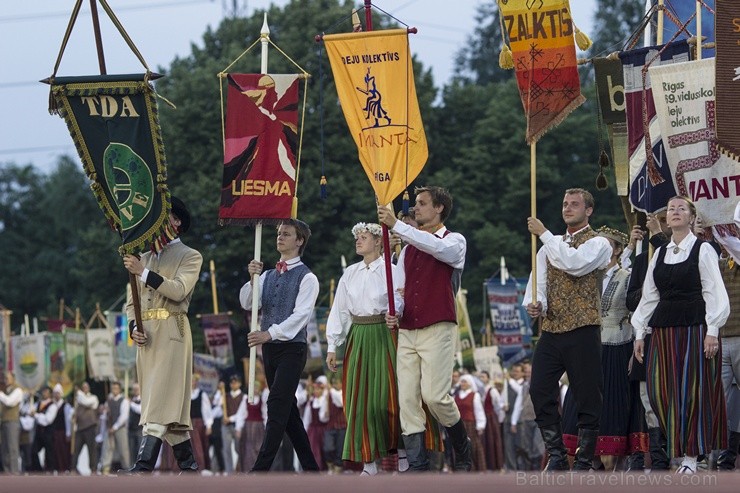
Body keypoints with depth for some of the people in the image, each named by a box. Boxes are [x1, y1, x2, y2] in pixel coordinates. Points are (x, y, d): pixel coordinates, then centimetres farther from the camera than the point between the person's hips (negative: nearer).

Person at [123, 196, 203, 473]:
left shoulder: (190, 257, 4)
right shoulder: (145, 258, 22)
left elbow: (179, 291, -14)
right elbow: (132, 301, 20)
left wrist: (144, 273, -17)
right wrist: (133, 327, 1)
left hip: (171, 332, -7)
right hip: (146, 336, 7)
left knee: (160, 401, -16)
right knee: (170, 403, 6)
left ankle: (143, 466, -27)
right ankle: (188, 464, 12)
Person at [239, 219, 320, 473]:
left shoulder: (306, 278, -5)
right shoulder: (268, 275, 15)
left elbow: (300, 314, -15)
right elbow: (247, 303, 5)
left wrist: (270, 333, -25)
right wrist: (253, 278, -13)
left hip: (292, 348, -7)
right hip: (269, 348, 7)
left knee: (277, 408, -14)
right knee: (287, 409, 9)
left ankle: (260, 469, -21)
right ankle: (310, 467, 16)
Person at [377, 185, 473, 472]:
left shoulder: (454, 242, 2)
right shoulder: (408, 249, 21)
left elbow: (436, 247, -21)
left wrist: (396, 225, -25)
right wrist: (393, 313, 0)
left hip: (438, 330, -6)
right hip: (407, 332, 6)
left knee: (434, 395, -15)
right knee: (407, 399, -3)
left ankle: (462, 449, 10)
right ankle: (417, 466, -1)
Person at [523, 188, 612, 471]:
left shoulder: (598, 243, 1)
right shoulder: (551, 246, 20)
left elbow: (574, 264, -18)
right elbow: (539, 280, 10)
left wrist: (544, 234, -11)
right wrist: (535, 303, -13)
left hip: (583, 331, -5)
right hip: (551, 330, 5)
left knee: (587, 398, -2)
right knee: (540, 392, -5)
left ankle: (583, 462, 6)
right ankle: (556, 456, 5)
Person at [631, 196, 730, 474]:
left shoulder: (703, 250, 0)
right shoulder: (659, 254, 15)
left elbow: (714, 292, -5)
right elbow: (649, 296, 17)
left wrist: (712, 331, -13)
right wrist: (640, 333, 10)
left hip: (695, 328, -5)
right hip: (664, 331, 5)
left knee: (693, 391, -6)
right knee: (661, 393, -2)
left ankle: (691, 456, -1)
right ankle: (678, 446, 10)